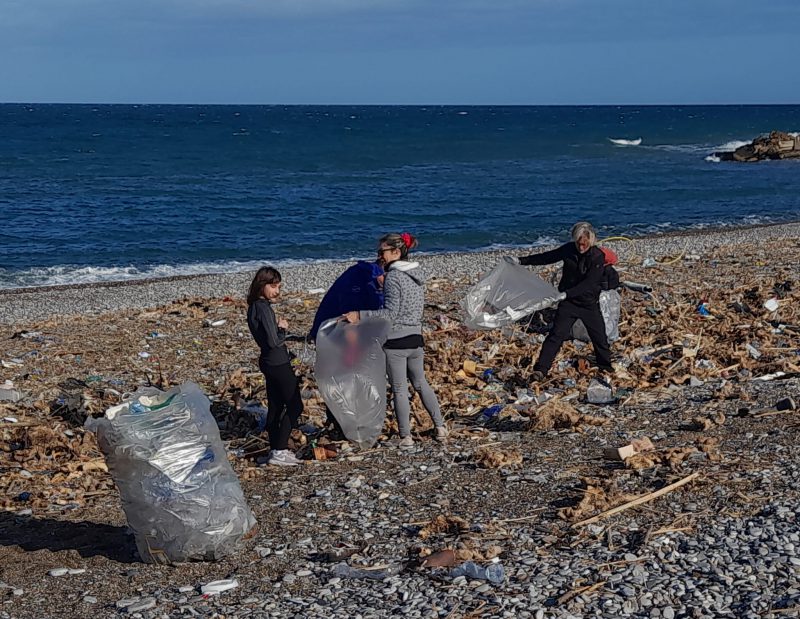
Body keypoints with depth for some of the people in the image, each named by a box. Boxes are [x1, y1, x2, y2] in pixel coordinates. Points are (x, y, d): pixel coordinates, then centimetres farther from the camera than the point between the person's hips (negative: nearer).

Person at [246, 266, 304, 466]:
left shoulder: (254, 307, 8)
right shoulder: (264, 308, -20)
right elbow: (274, 341, -23)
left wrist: (278, 328, 0)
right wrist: (283, 329, -6)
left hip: (268, 362, 9)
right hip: (278, 363, -9)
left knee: (275, 407, 15)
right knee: (294, 406, -2)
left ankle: (275, 449, 21)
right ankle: (279, 451, -4)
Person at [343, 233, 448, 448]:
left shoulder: (393, 277, -16)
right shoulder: (418, 274, 8)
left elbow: (390, 313, -21)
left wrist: (360, 315, -22)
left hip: (396, 341, -7)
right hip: (416, 338, 7)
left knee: (399, 389, 3)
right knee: (420, 383, 22)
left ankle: (406, 436, 9)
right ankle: (440, 426, 23)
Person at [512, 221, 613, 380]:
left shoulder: (598, 257, -18)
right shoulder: (569, 249, -7)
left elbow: (589, 283, -25)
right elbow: (547, 257, 3)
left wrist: (567, 293, -34)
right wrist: (522, 261, -2)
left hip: (590, 303, -1)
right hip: (568, 302, 1)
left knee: (599, 336, 11)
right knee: (556, 334, -10)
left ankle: (605, 366, 37)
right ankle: (540, 370, -14)